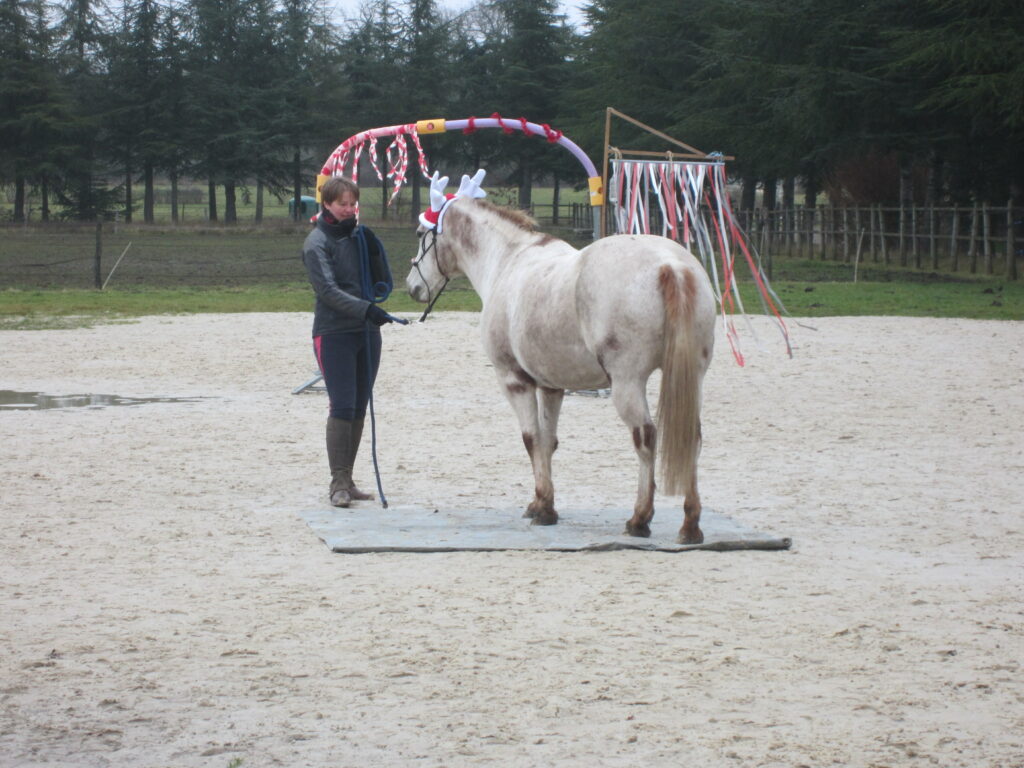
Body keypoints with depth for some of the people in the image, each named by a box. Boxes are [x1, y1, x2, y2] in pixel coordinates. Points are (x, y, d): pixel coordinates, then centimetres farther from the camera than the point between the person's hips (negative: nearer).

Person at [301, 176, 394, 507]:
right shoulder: (317, 242, -6)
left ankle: (347, 479, 15)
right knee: (342, 406, -12)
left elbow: (382, 285, 10)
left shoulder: (358, 236, 12)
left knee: (359, 409, 7)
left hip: (367, 332, 6)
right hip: (334, 334, -6)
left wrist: (372, 246, -4)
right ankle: (338, 482, -9)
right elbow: (328, 290, -18)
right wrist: (366, 309, -29)